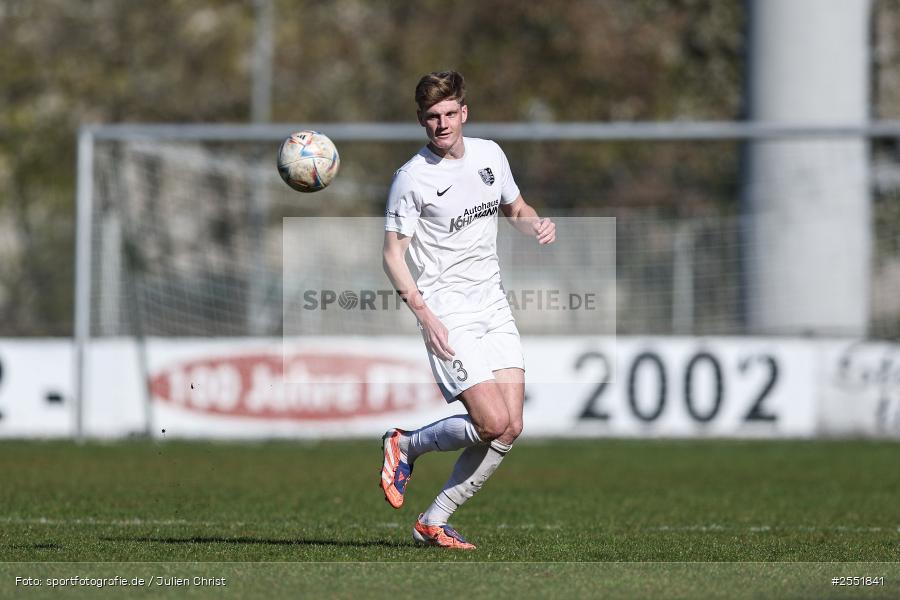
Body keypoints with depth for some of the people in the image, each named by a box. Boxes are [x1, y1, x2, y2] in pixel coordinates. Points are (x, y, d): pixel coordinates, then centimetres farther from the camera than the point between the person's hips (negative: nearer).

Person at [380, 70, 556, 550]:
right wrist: (425, 316, -19)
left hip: (494, 308, 6)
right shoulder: (412, 178, -9)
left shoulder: (489, 154, 8)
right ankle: (406, 446, 9)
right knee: (493, 424, -17)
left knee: (511, 429, -3)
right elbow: (393, 256, -8)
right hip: (448, 315, -6)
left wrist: (537, 225, 1)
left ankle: (433, 522, 7)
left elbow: (515, 209, 25)